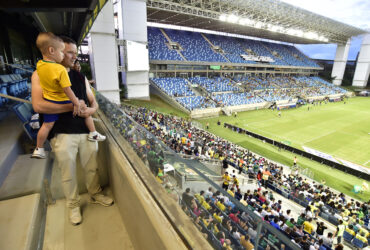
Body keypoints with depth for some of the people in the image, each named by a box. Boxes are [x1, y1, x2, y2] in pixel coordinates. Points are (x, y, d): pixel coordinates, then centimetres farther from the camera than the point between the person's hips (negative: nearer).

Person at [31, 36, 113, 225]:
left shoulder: (80, 77, 12)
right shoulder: (41, 74, -3)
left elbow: (93, 102, 13)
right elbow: (38, 105, -16)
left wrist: (91, 110, -10)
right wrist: (72, 106, -17)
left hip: (86, 131, 4)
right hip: (63, 135, -4)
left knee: (91, 168, 16)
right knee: (68, 174, 10)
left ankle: (95, 195, 38)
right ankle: (73, 205, 32)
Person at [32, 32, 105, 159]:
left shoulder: (39, 65, -3)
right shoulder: (60, 69, -24)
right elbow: (67, 90, -24)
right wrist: (76, 103, -18)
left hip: (49, 101, 6)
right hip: (64, 101, -5)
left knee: (47, 125, 13)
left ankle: (39, 149, 23)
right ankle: (93, 134, 19)